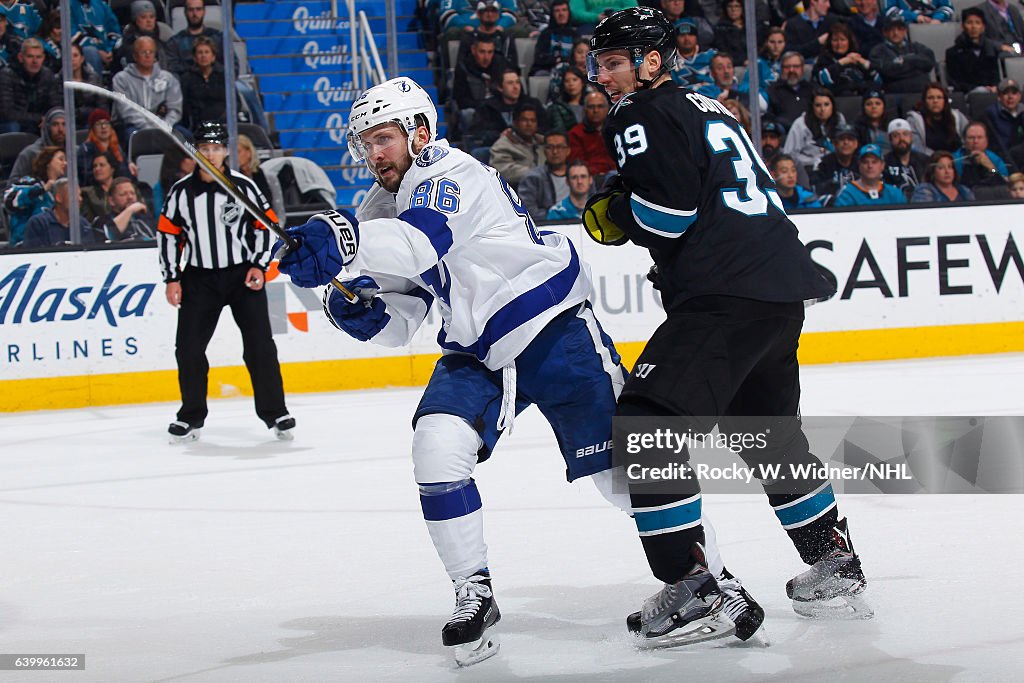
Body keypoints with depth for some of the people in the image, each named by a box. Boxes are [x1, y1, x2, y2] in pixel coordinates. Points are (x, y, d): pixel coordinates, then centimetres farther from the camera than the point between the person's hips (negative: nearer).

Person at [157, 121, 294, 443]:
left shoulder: (243, 186, -6)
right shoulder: (181, 192, -2)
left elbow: (266, 224, 2)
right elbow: (167, 234, 5)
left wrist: (259, 265, -6)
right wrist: (172, 278, 1)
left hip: (242, 274, -2)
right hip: (199, 278, 2)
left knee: (259, 345, -5)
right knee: (188, 348, -1)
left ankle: (275, 414, 3)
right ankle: (192, 417, 14)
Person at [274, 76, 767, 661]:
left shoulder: (450, 174, -18)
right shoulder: (381, 214, 9)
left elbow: (422, 241, -40)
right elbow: (400, 321, 9)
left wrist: (341, 241, -57)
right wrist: (366, 311, -15)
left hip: (556, 332, -7)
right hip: (476, 352, 7)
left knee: (619, 464, -7)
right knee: (437, 449, -17)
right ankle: (474, 594, -6)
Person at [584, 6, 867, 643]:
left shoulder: (643, 118, -4)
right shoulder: (713, 111, 25)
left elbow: (668, 211, -15)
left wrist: (612, 213, 2)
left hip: (726, 296, -10)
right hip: (784, 287, 10)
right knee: (768, 430, 25)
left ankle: (689, 580, -17)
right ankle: (835, 563, 33)